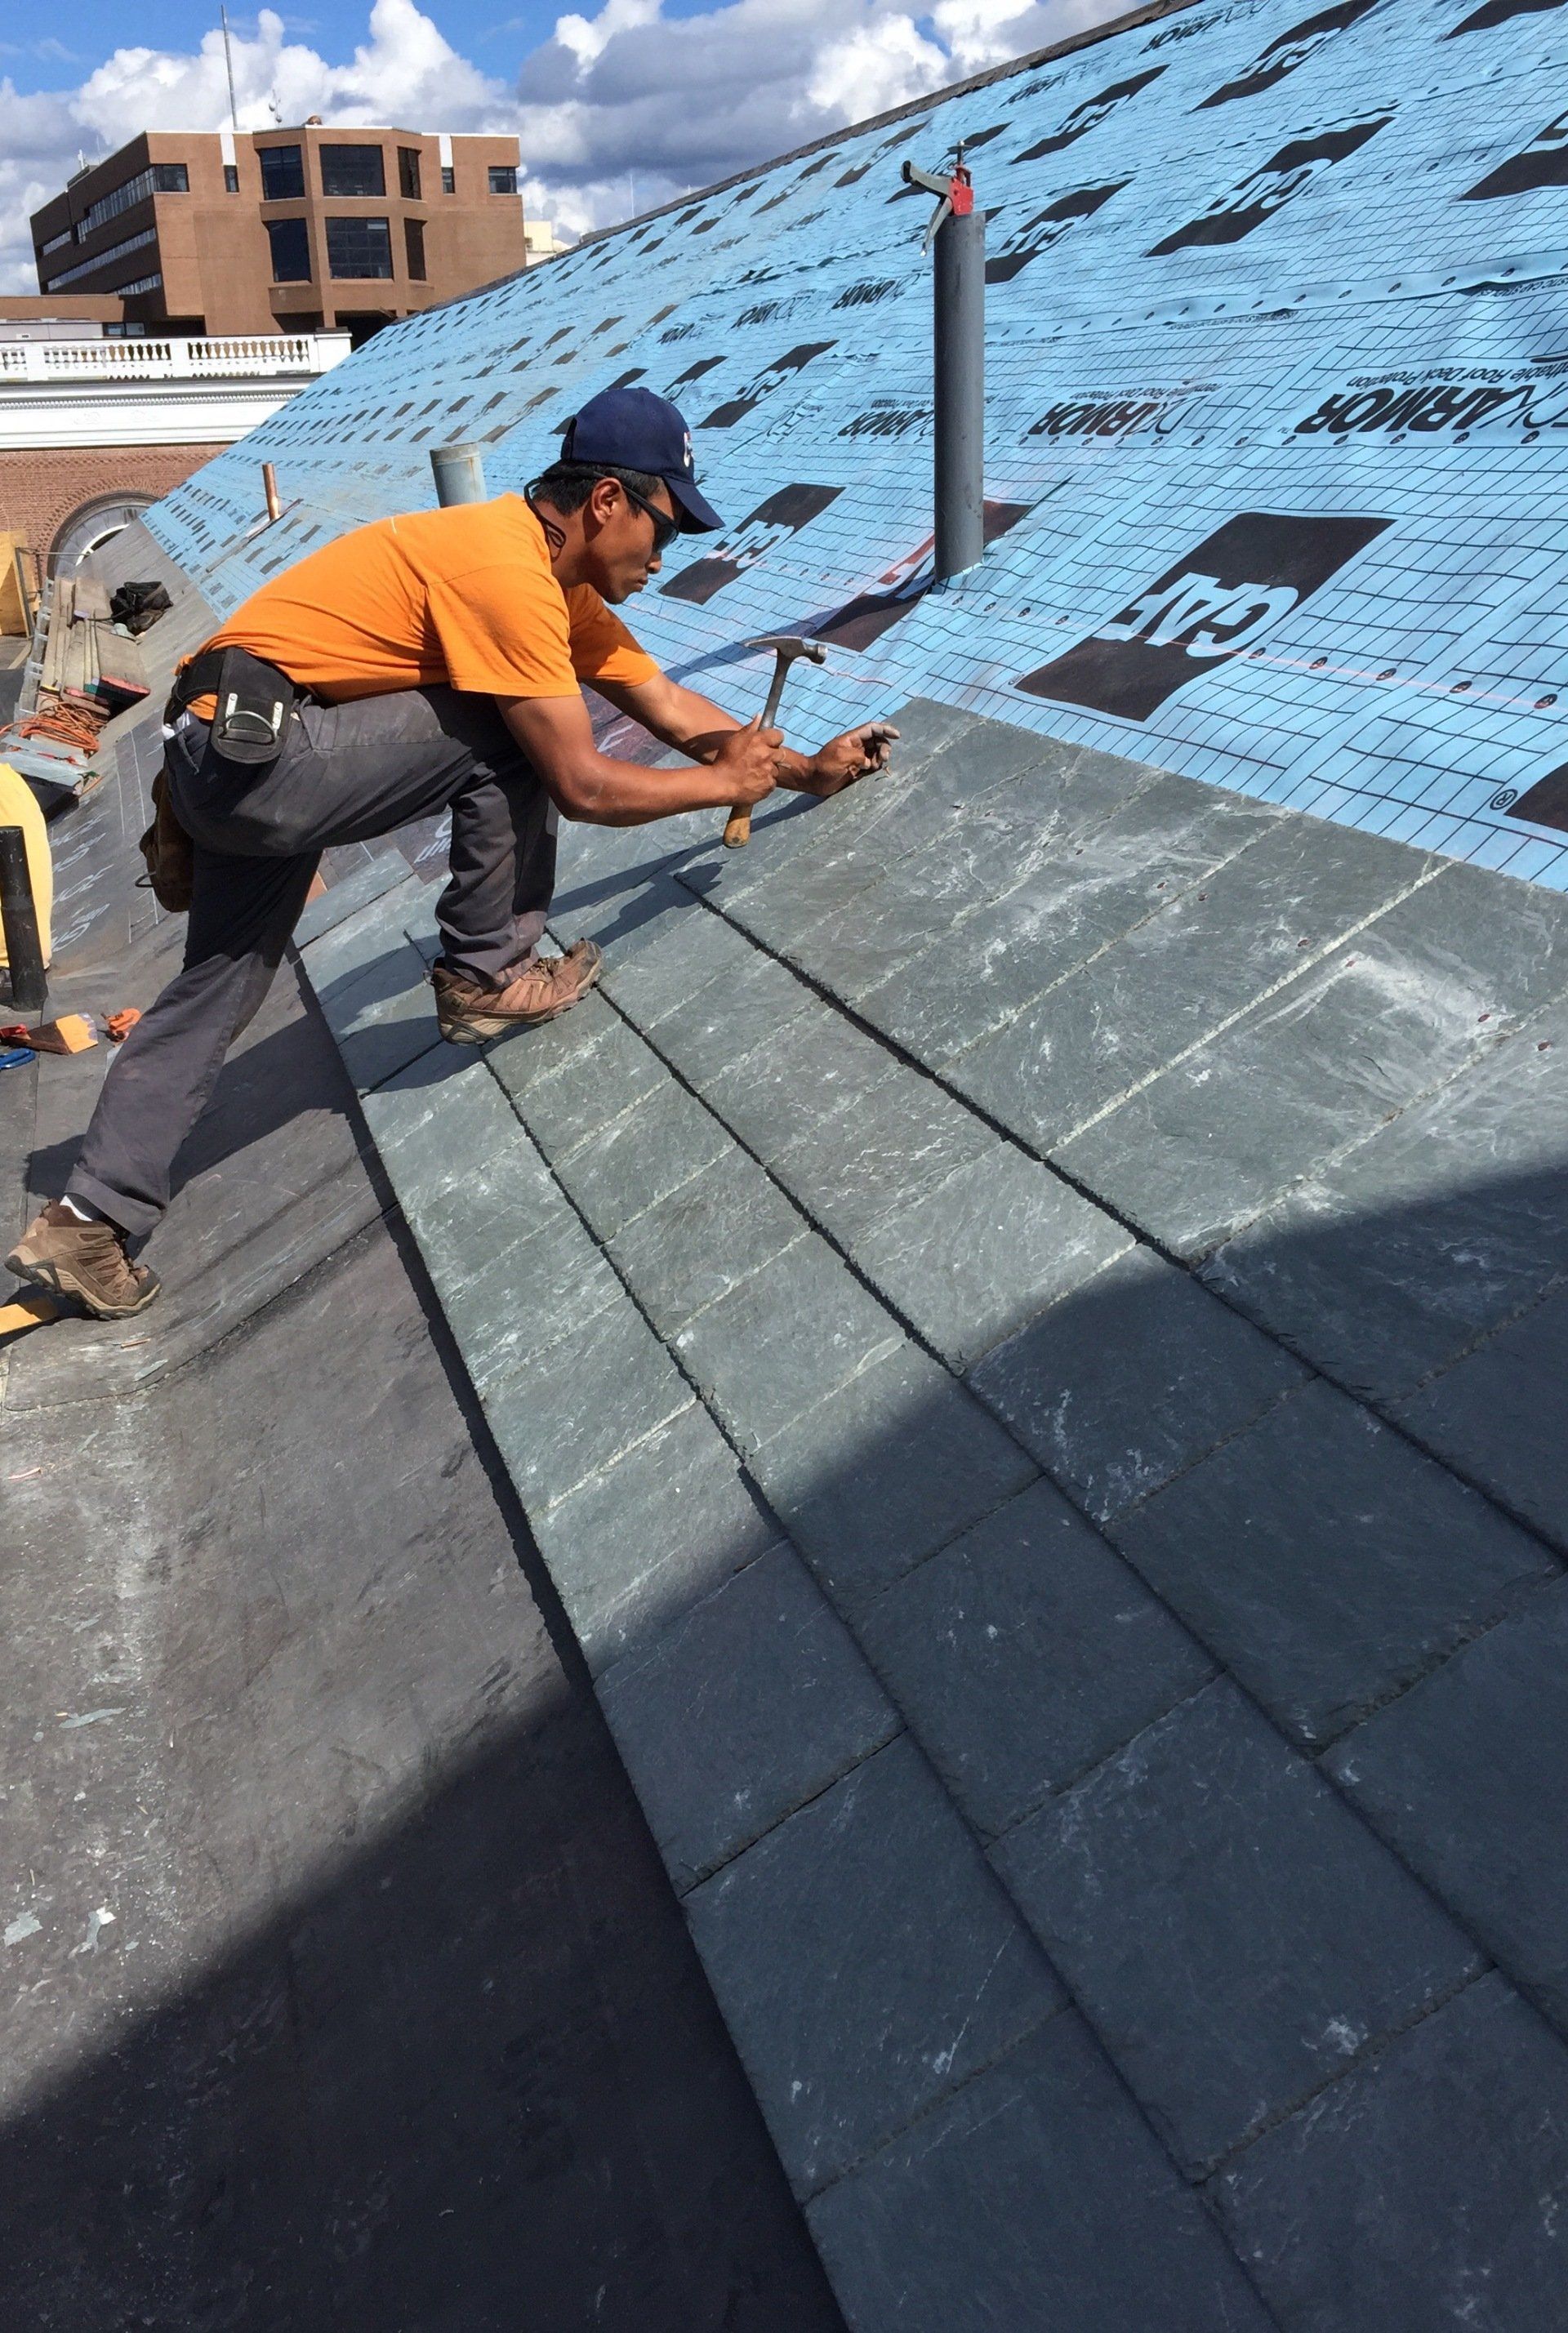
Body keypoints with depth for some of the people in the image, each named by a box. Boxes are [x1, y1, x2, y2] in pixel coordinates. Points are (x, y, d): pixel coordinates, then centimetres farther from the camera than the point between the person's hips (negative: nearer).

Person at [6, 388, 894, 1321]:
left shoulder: (565, 584, 12)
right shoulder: (507, 570, -19)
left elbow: (671, 705, 19)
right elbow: (583, 786, -18)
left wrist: (806, 768, 20)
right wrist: (727, 784, -4)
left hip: (224, 758, 10)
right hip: (256, 748, -10)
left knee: (215, 991, 12)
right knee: (514, 739, -11)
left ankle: (88, 1226, 15)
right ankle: (489, 977, 2)